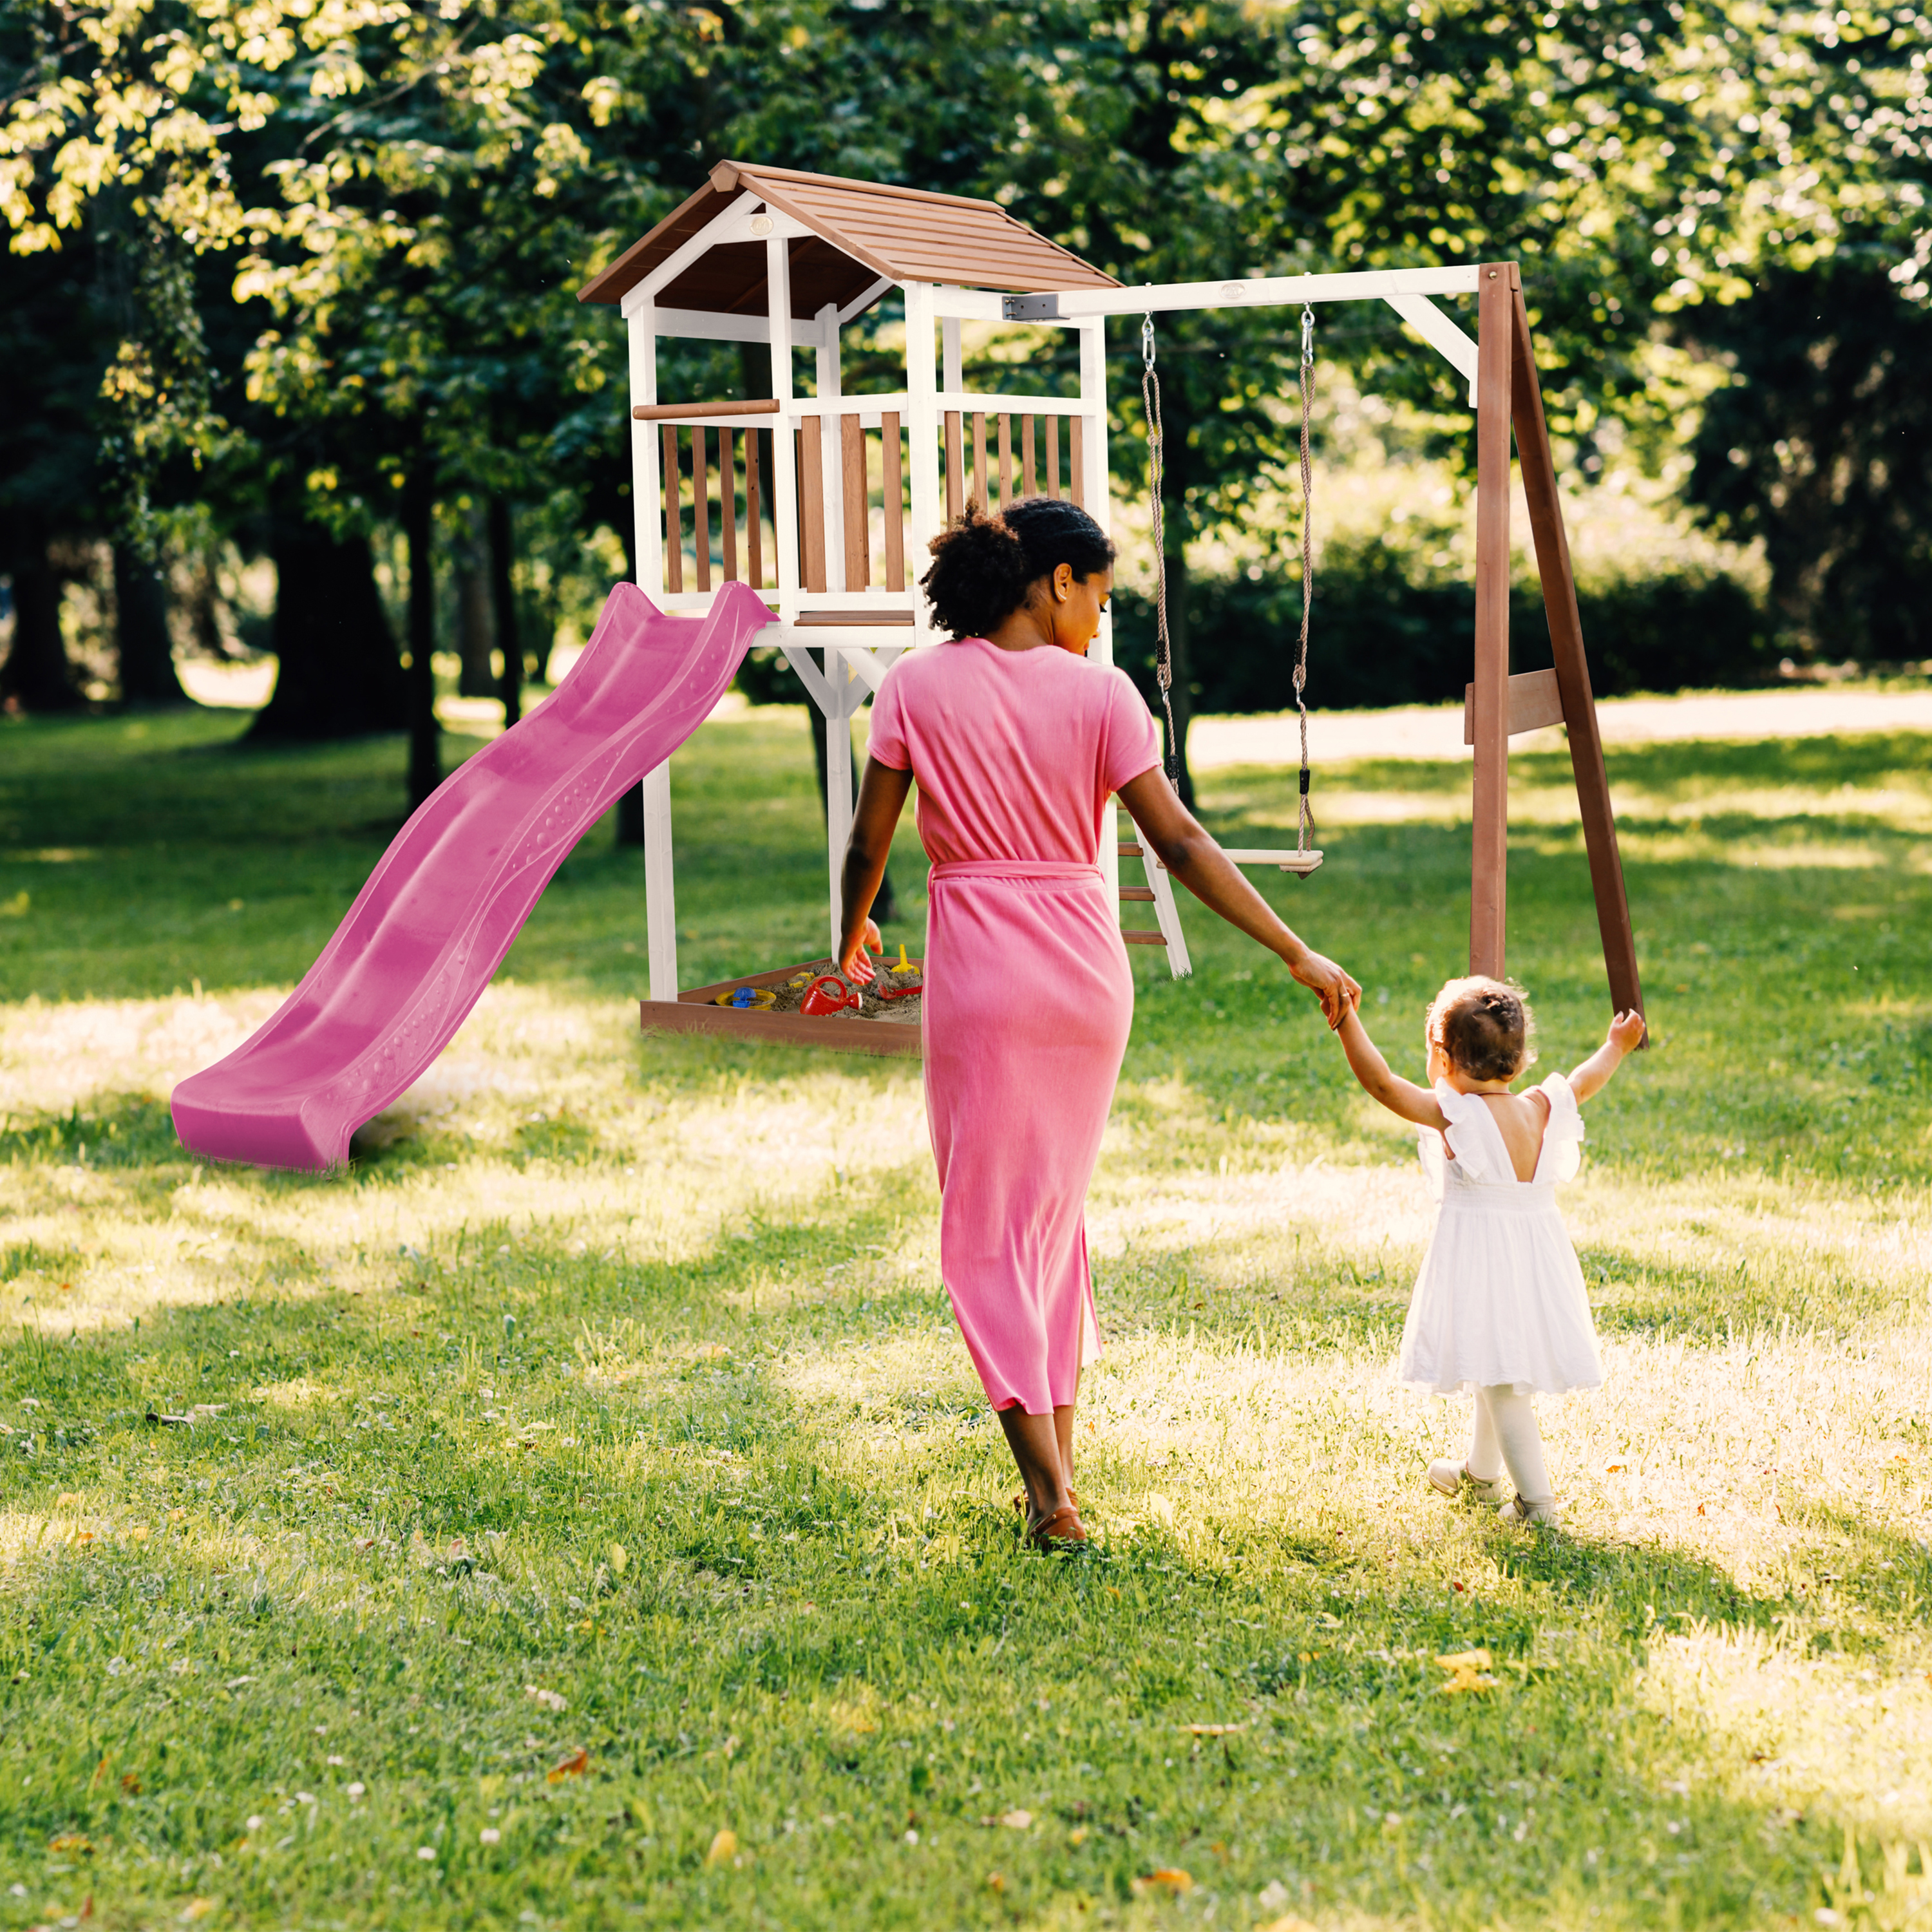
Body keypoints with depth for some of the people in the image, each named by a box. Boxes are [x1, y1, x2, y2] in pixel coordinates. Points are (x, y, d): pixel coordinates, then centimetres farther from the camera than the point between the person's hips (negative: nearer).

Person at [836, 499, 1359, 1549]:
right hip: (1088, 968, 2)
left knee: (988, 1226, 4)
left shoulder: (917, 686, -3)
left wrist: (853, 934, 22)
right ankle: (1057, 1461, 23)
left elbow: (868, 843, 1)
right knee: (1057, 1208, 19)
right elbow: (1179, 843, -7)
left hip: (979, 971, -2)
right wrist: (1298, 956, -3)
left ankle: (1050, 1493, -4)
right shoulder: (1099, 693, -3)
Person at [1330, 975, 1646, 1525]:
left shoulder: (1453, 1114, -17)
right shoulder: (1542, 1110, 1)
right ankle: (1480, 1472, 42)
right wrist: (1615, 1047, 38)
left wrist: (1346, 1020, -24)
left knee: (1501, 1380, -3)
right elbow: (1583, 1083, 20)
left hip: (1480, 1261, -7)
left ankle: (1536, 1500, -4)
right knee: (1499, 1373, 24)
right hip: (1537, 1255, 7)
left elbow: (1380, 1082, -23)